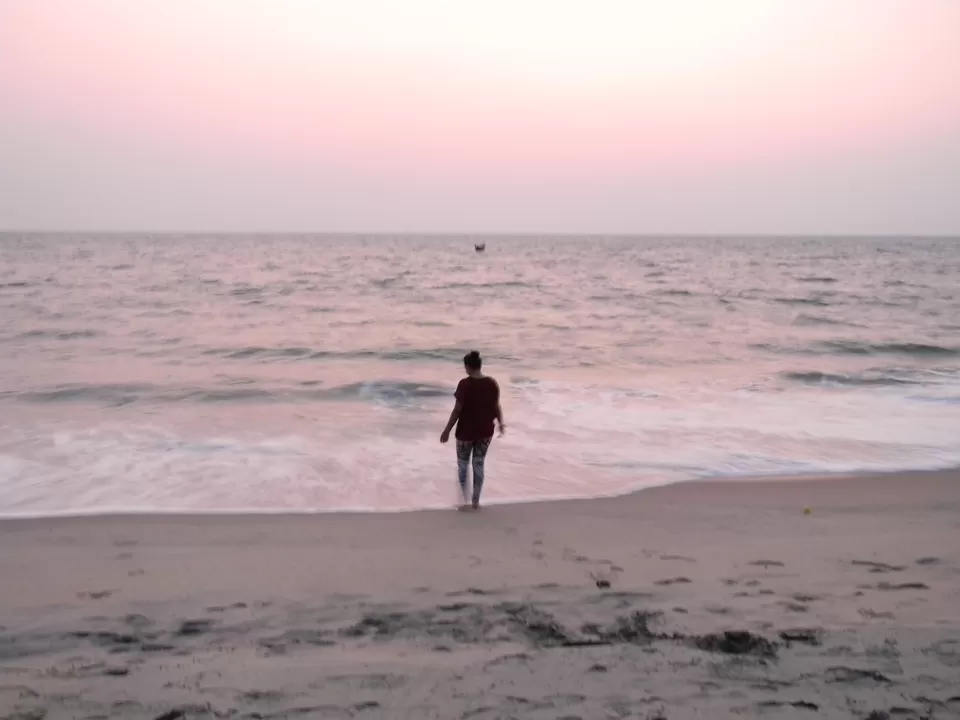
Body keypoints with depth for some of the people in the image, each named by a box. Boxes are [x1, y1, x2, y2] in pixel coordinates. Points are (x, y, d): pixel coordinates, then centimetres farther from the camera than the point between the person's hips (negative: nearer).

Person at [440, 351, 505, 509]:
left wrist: (447, 430, -6)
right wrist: (501, 423, 19)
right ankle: (476, 501, 21)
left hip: (466, 431, -4)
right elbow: (496, 406, 3)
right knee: (479, 465, 16)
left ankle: (464, 500, 15)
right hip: (485, 431, 4)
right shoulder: (492, 383, -5)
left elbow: (457, 410, -15)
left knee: (463, 465, 15)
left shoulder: (464, 384, -17)